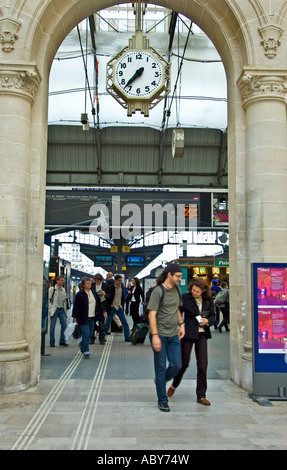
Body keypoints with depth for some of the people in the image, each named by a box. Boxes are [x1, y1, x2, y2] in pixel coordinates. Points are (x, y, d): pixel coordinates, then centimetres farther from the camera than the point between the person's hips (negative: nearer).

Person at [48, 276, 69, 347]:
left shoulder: (63, 289, 15)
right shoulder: (52, 289, -3)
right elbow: (49, 300, -6)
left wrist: (65, 310, 14)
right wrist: (50, 309, -12)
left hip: (62, 310, 5)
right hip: (54, 309, -5)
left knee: (64, 324, -5)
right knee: (52, 326, 2)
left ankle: (62, 341, 5)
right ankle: (52, 342, 11)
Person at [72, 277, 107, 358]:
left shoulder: (94, 293, 11)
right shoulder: (80, 294, -7)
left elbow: (99, 304, 18)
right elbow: (76, 306, -7)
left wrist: (103, 311, 10)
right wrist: (74, 316, -9)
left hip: (92, 318, 6)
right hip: (83, 318, -6)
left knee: (90, 334, 11)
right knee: (86, 334, -9)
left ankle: (82, 344, 38)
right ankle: (86, 352, 0)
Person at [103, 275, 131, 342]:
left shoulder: (121, 287, 6)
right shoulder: (111, 287, -12)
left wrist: (122, 303, 7)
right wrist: (110, 304, -9)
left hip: (120, 307, 5)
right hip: (112, 307, -5)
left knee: (124, 322, 2)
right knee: (107, 322, 4)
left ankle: (127, 337, 8)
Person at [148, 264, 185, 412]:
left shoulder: (177, 289, 9)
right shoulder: (158, 291, -13)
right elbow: (152, 314, -15)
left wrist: (181, 324, 11)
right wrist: (155, 336, -20)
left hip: (174, 335, 6)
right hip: (160, 335, -6)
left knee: (177, 366, 5)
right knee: (161, 368, 3)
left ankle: (160, 381, 33)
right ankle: (162, 401, 16)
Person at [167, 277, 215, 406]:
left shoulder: (208, 300, 2)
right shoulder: (185, 298, -8)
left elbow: (212, 315, 12)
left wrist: (207, 321, -9)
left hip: (202, 334, 3)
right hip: (188, 334, -3)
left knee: (203, 365, 1)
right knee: (184, 363, 6)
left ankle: (201, 395, 14)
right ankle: (174, 385, 34)